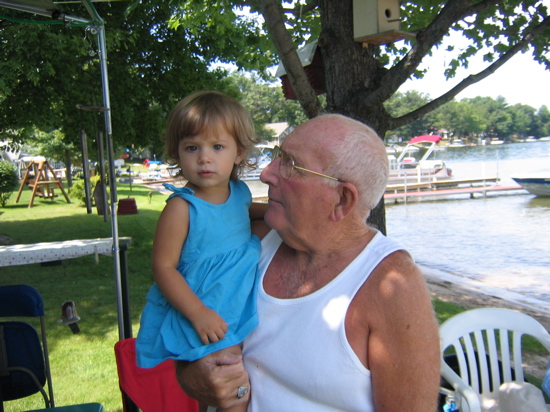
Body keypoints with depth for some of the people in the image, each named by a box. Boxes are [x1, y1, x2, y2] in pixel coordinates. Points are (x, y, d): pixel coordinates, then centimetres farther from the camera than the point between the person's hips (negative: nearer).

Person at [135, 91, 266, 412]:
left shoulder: (240, 192, 1)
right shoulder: (181, 207, -20)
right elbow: (164, 267, -19)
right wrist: (199, 313, -25)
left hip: (241, 310, 7)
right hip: (197, 315, -7)